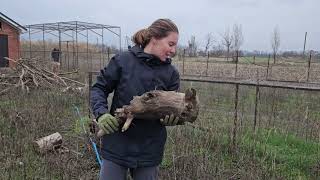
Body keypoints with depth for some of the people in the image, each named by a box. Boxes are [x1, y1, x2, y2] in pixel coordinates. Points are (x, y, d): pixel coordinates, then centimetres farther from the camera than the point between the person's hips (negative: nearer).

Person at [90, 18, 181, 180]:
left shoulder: (171, 73, -2)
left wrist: (170, 118, -22)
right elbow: (99, 88, -1)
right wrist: (101, 113, -18)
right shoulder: (123, 61, -8)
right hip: (117, 146, -2)